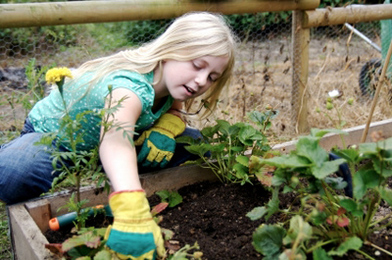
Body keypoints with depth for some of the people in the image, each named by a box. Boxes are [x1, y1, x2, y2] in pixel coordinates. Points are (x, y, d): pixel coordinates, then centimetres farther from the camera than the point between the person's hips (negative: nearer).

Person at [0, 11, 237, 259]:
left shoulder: (167, 78, -17)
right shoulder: (131, 86, -40)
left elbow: (175, 107, 3)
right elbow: (115, 141, -60)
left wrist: (167, 127, -23)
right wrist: (133, 213, -77)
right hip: (52, 134, -7)